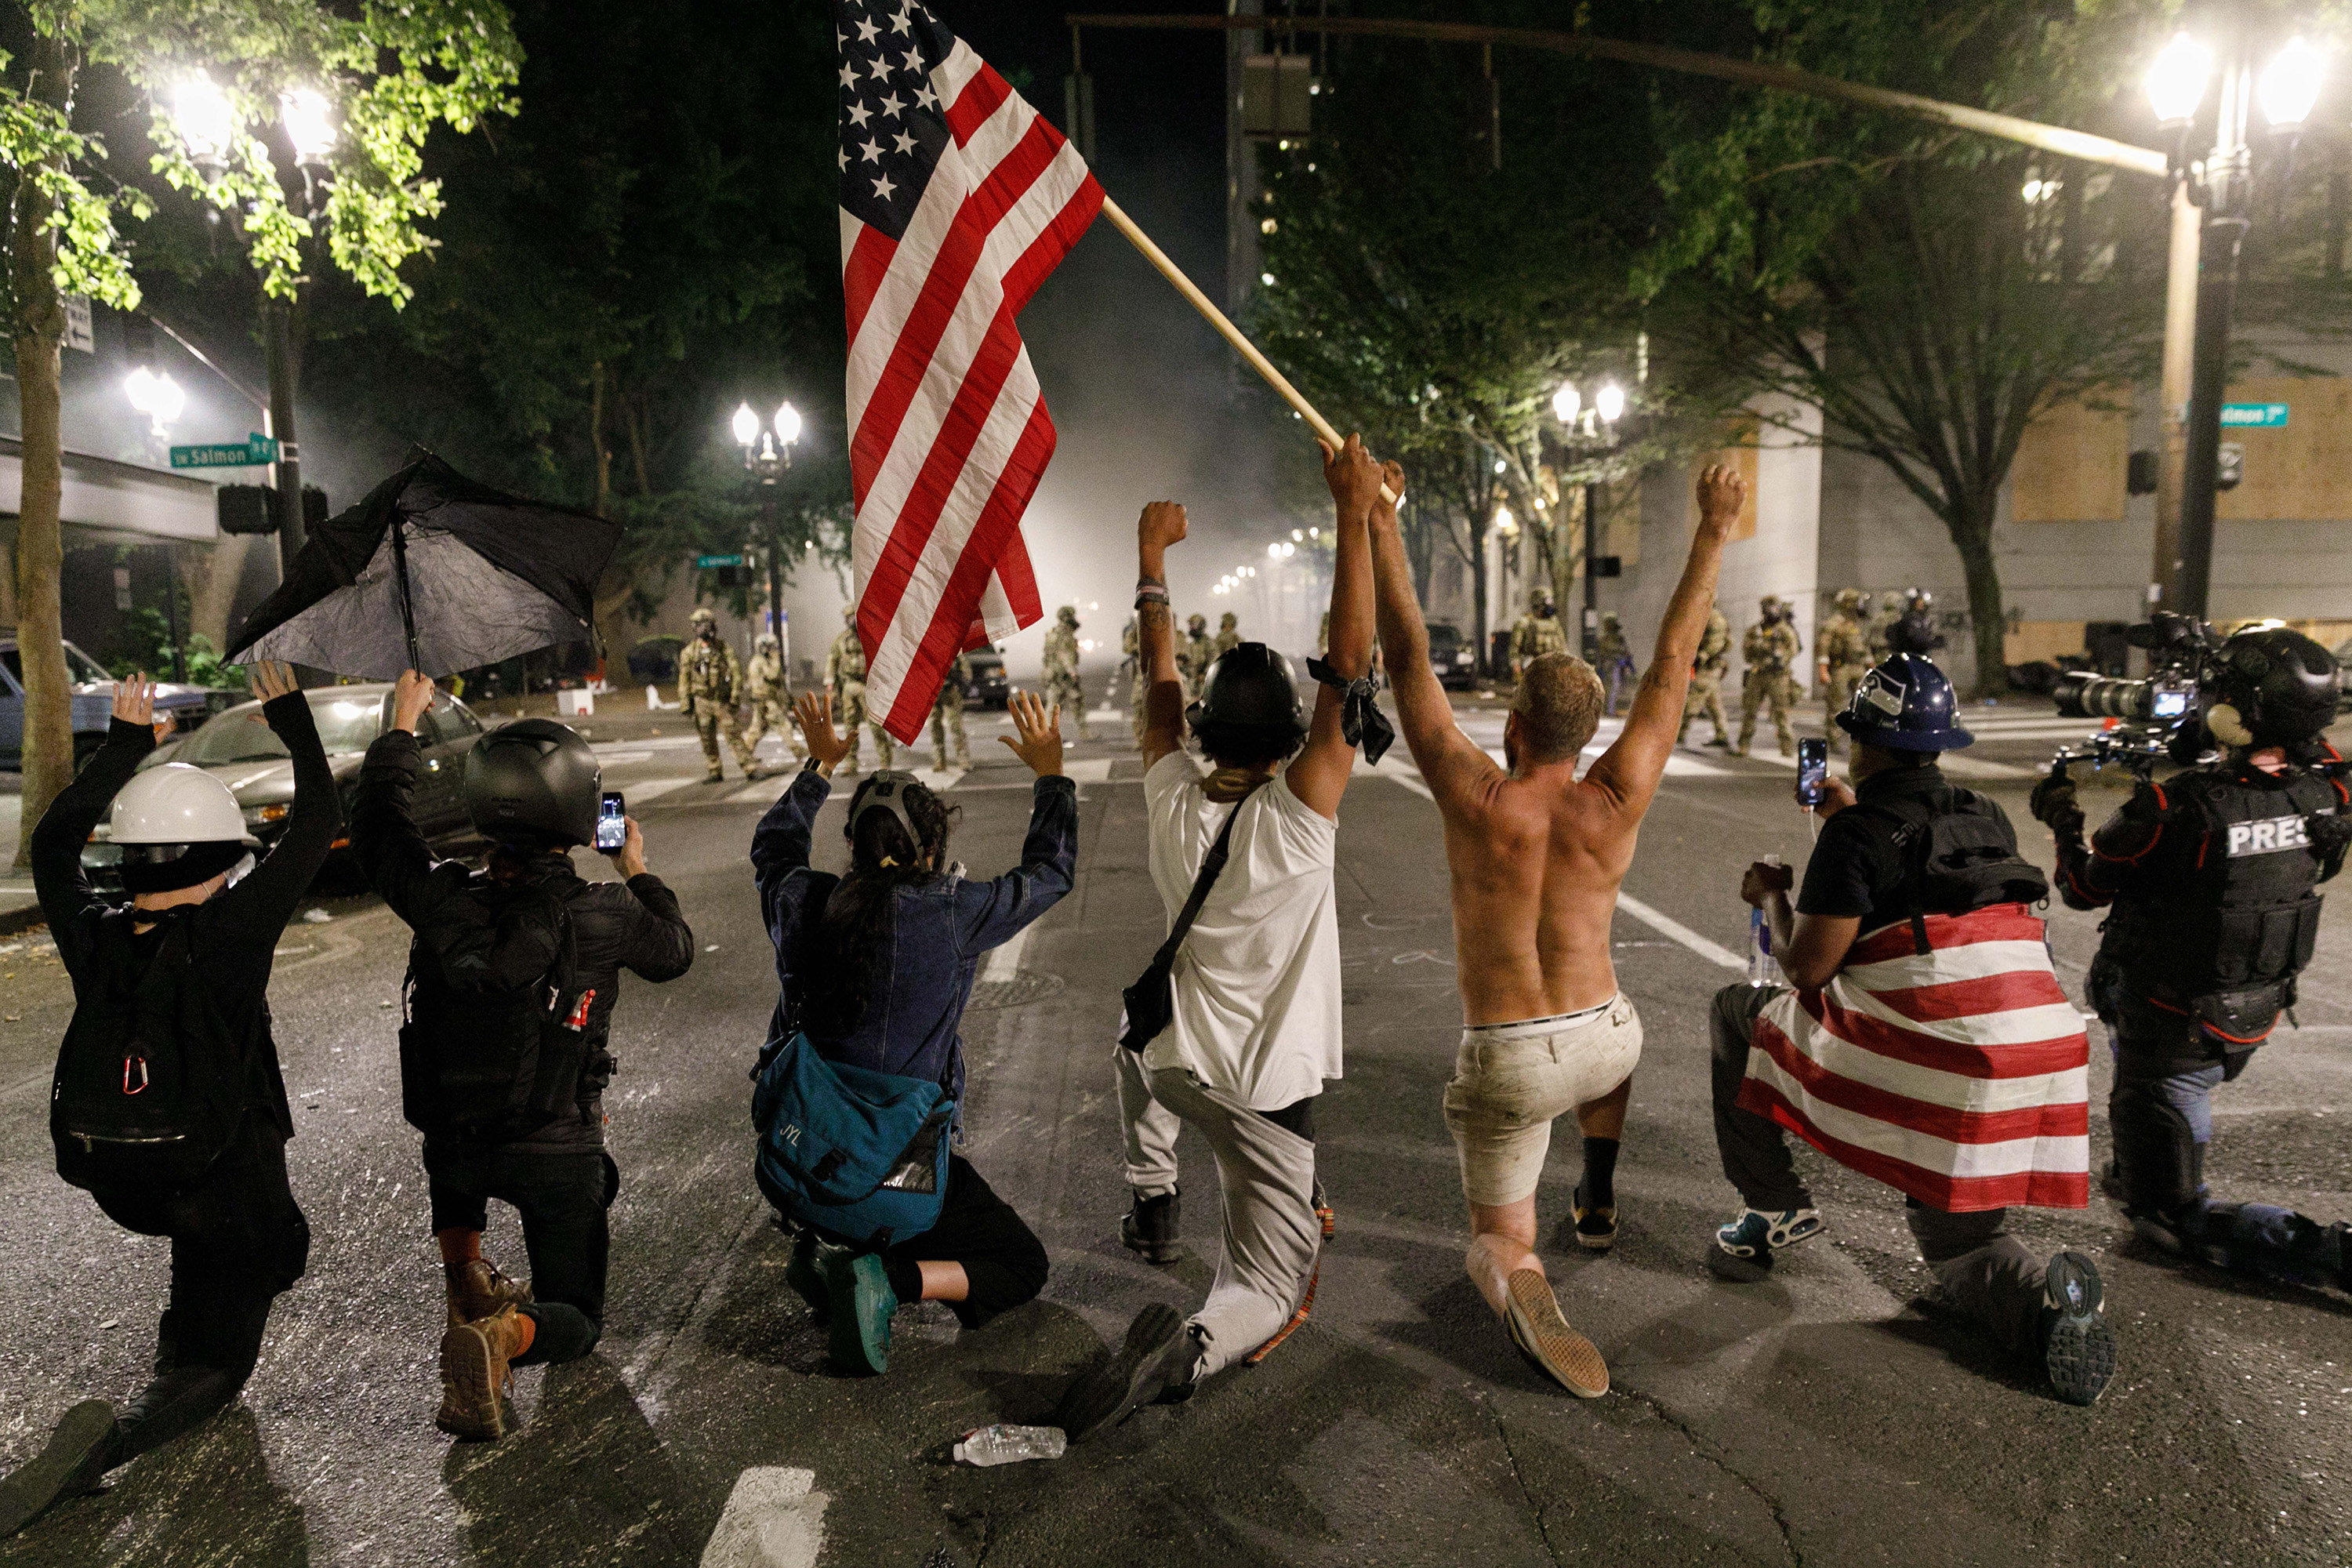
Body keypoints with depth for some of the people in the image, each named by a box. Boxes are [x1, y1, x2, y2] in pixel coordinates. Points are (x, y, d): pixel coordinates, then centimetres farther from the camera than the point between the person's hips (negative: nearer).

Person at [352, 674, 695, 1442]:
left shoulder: (442, 899, -14)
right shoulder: (605, 915, -20)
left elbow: (376, 826, 6)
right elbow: (674, 952, 2)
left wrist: (401, 727, 18)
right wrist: (638, 875, 17)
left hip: (454, 1146, 4)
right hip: (557, 1154, -3)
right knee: (576, 1319, 11)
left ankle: (464, 1277, 34)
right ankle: (502, 1336, -20)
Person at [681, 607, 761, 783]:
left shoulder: (724, 649, 2)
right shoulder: (689, 652, 4)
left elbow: (736, 673, 0)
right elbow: (684, 679, 6)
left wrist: (735, 697, -8)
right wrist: (686, 704, 1)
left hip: (722, 701, -1)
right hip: (702, 701, 2)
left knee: (734, 734, -5)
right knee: (707, 739, 6)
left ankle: (750, 768, -5)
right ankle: (714, 772, 16)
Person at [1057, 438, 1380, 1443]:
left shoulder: (1173, 800, -10)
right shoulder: (1298, 814, -21)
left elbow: (1159, 678, 4)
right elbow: (1348, 669, -24)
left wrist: (1151, 554, 15)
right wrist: (1355, 517, -24)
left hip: (1179, 1060, 4)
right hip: (1268, 1088, -4)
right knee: (1269, 1291, 6)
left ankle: (1151, 1205, 33)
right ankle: (1186, 1348, -25)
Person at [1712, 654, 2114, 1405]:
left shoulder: (1857, 834, -7)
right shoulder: (1988, 821, 14)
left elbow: (1807, 966, -6)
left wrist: (1772, 899, 12)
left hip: (1926, 1069, -7)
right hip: (2042, 1067, 7)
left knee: (1737, 1012, 14)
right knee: (1958, 1244, 24)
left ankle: (1773, 1206, 15)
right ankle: (2044, 1295, -10)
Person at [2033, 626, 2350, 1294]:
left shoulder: (2172, 810, -29)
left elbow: (2085, 889, -11)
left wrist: (2062, 820, 7)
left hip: (2174, 1037, -7)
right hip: (2255, 1020, 7)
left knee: (2170, 1216, 7)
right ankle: (2135, 1168, 42)